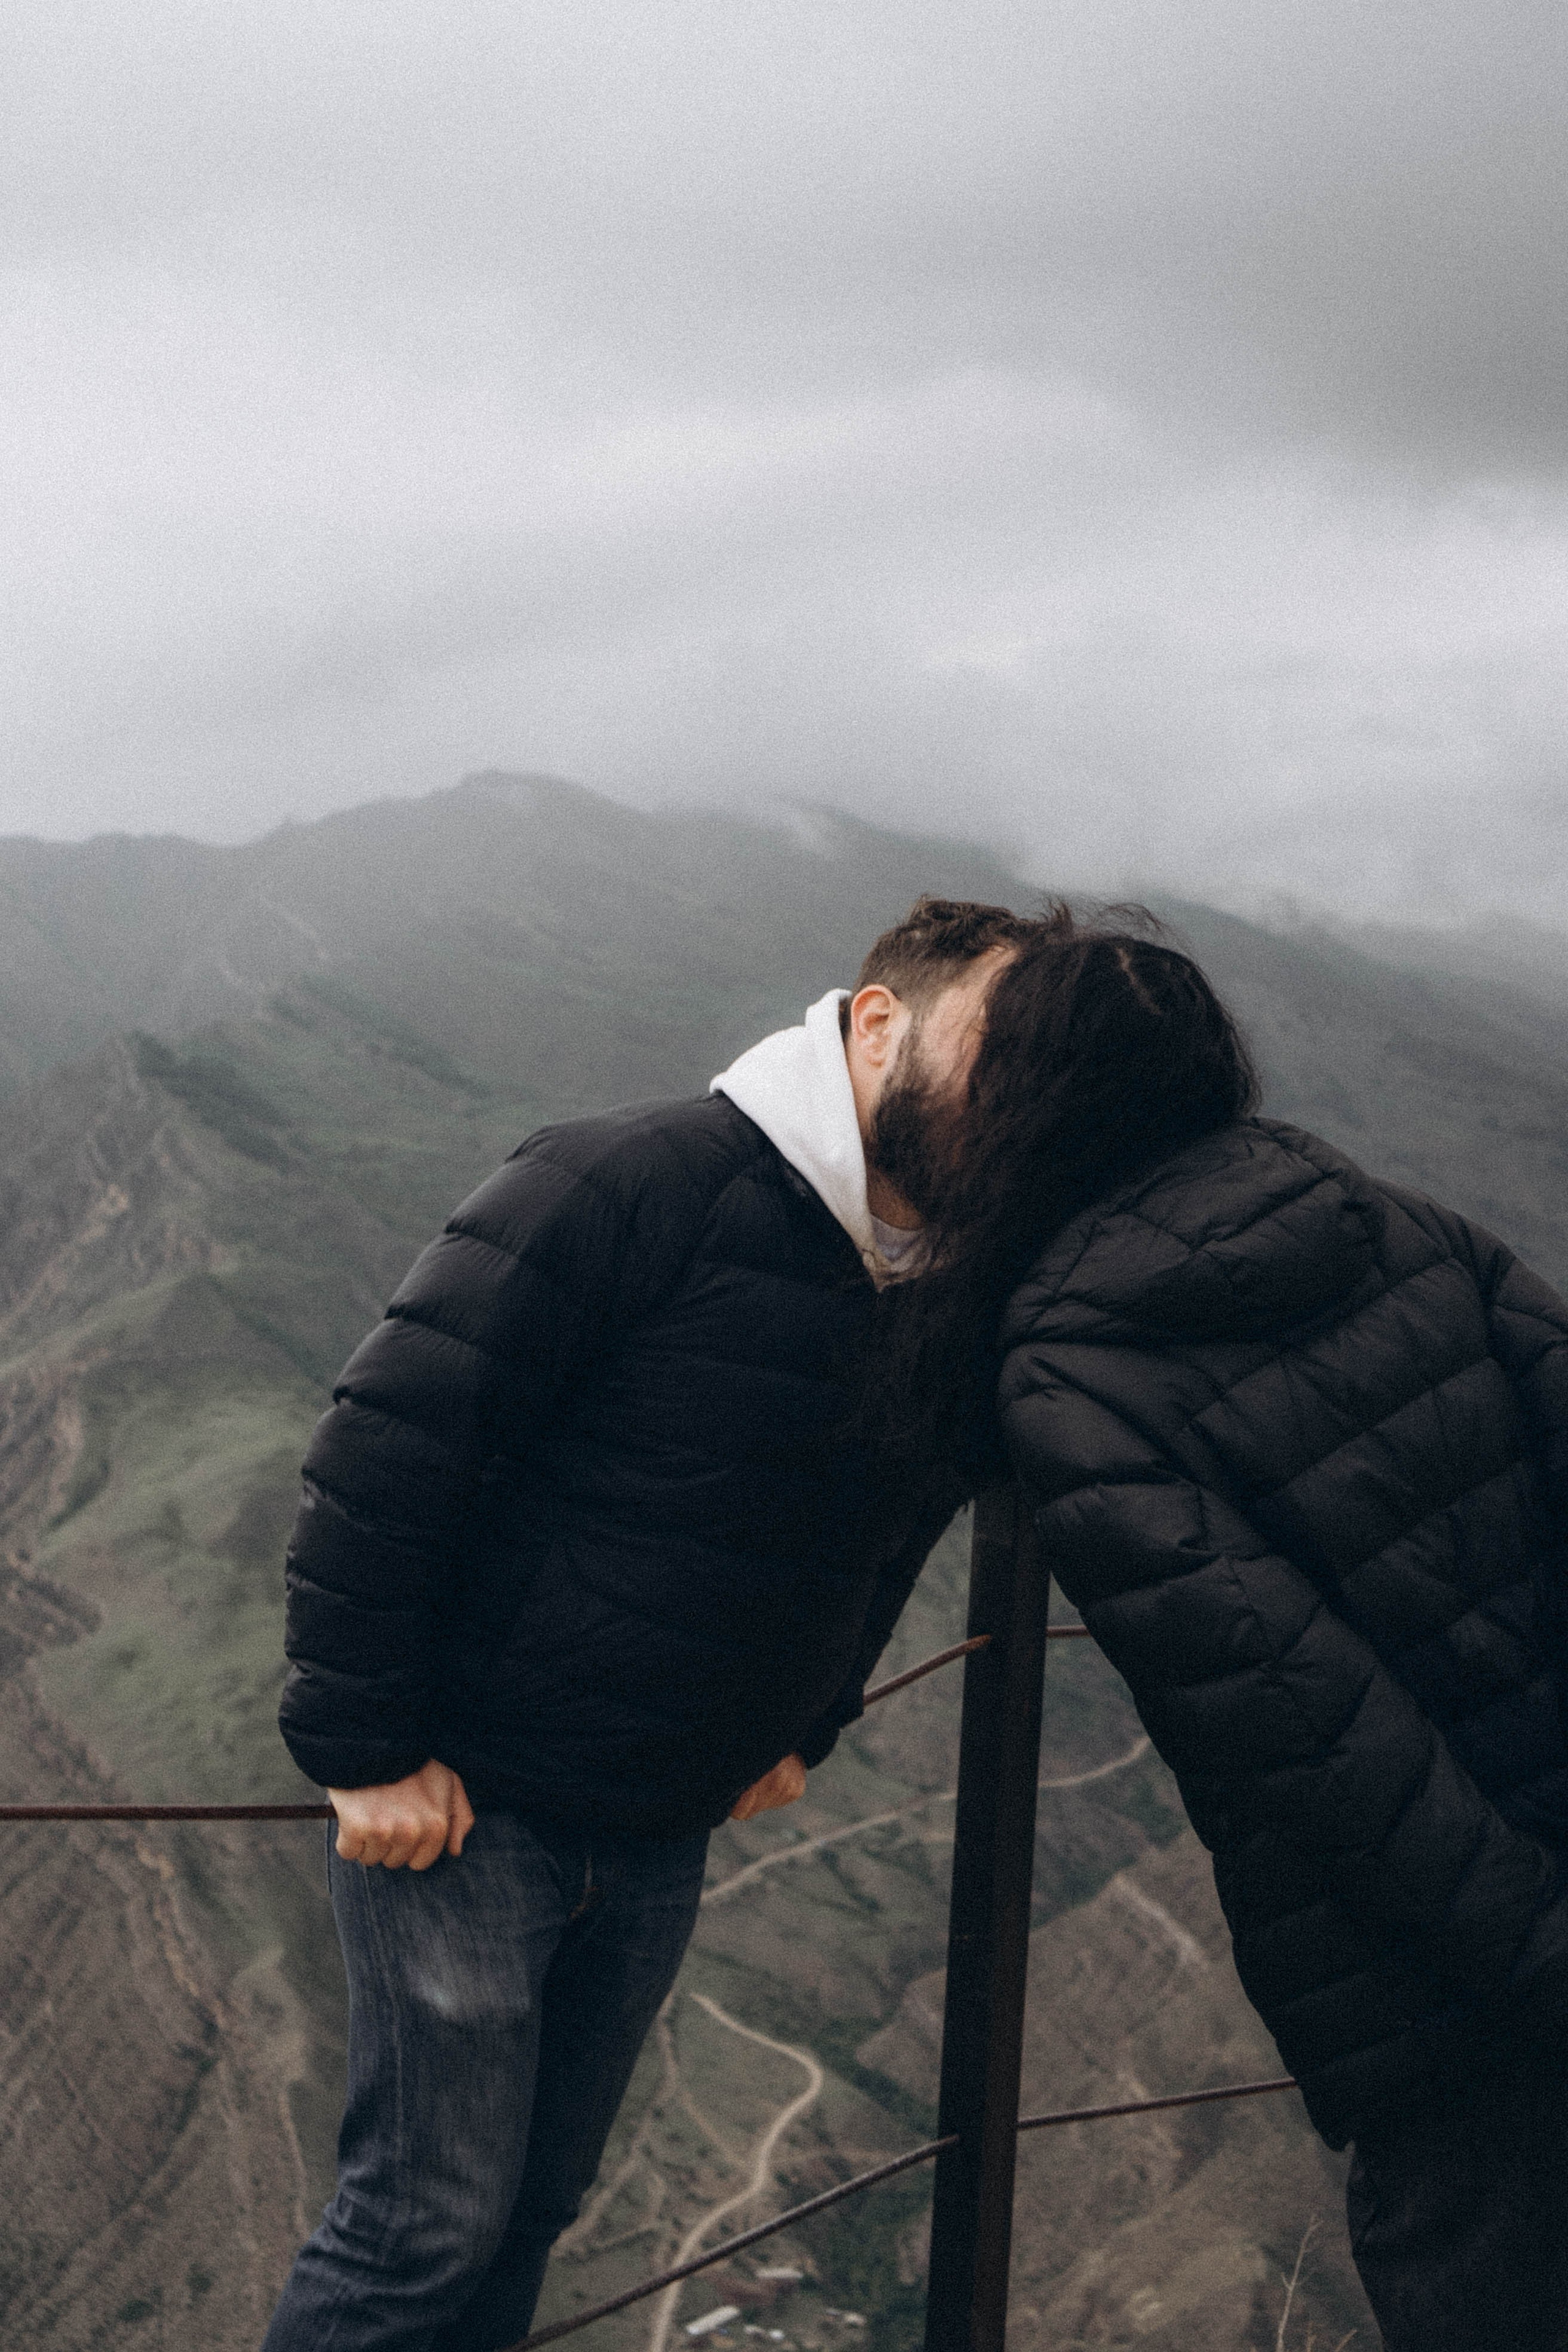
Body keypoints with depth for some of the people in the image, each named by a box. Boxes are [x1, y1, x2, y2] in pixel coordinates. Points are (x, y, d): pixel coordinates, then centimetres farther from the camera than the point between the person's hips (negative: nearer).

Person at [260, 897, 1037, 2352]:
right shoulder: (636, 1186, -21)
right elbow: (385, 1441, -21)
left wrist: (801, 1732, 18)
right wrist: (365, 1746, -19)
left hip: (664, 1838, 7)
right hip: (458, 1799, -7)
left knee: (537, 2195, 17)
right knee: (434, 2213, 0)